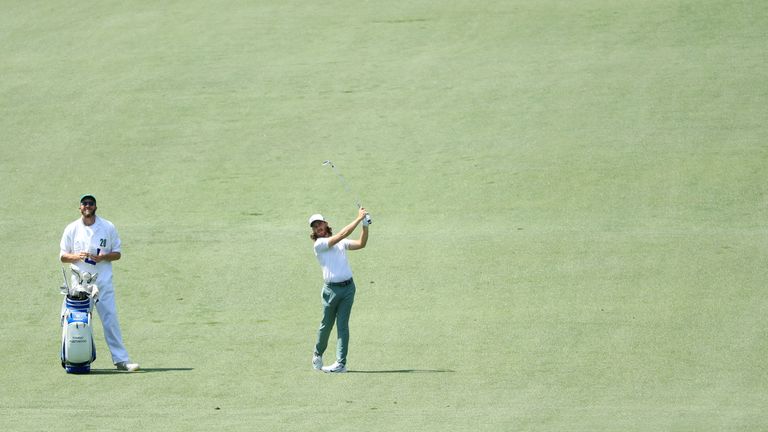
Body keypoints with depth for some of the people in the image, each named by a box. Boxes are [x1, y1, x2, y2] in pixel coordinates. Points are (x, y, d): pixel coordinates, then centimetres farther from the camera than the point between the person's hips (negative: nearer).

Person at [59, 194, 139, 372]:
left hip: (103, 281, -1)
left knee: (111, 319, -7)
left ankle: (121, 359, -9)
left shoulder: (108, 227, 6)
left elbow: (117, 254, 8)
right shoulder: (71, 229, 7)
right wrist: (76, 256, -12)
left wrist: (103, 257, -13)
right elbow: (62, 256, 10)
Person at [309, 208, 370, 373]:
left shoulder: (341, 242, 14)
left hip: (348, 287, 3)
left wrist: (365, 226, -8)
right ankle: (318, 354, 31)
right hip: (331, 289, -3)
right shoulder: (319, 245, -5)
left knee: (343, 325, -2)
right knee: (326, 325, 7)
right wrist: (358, 219, -11)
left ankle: (341, 363, -5)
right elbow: (342, 235, -13)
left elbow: (361, 244, 5)